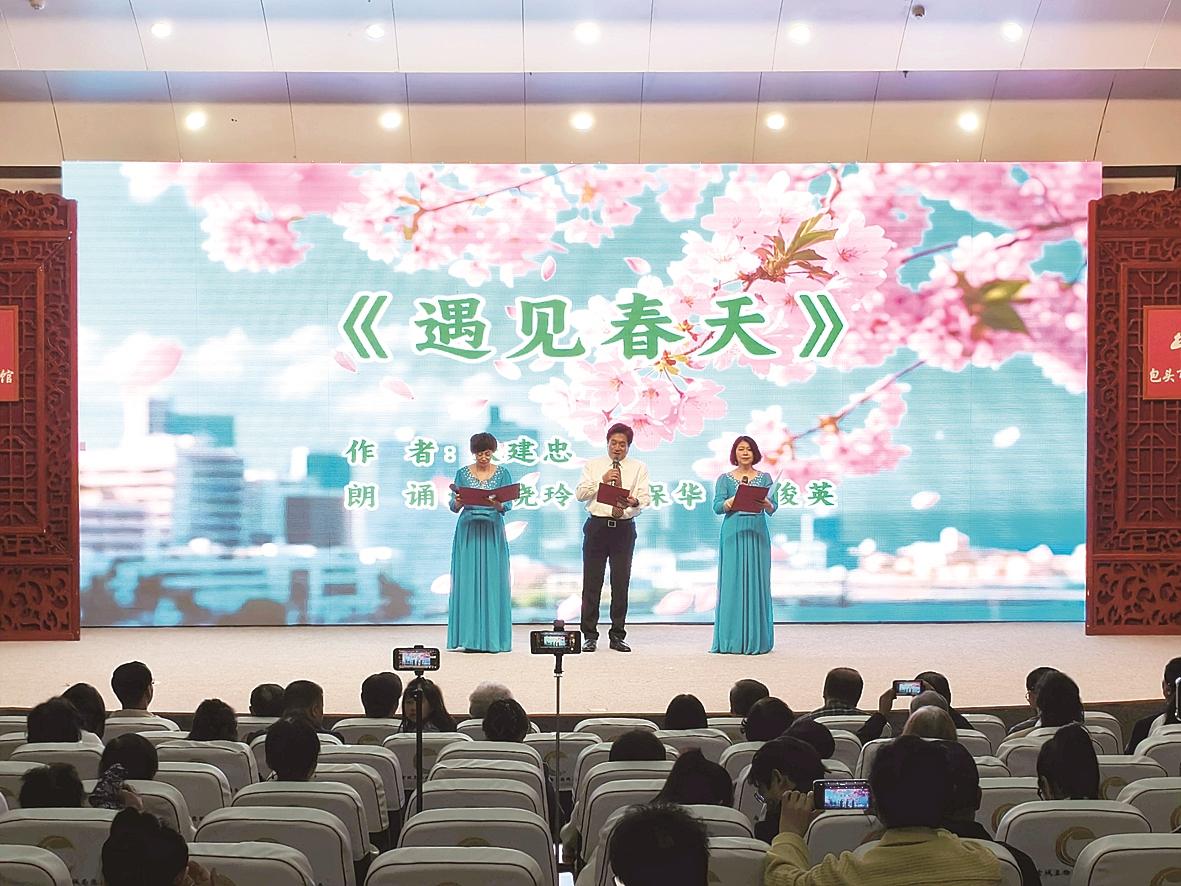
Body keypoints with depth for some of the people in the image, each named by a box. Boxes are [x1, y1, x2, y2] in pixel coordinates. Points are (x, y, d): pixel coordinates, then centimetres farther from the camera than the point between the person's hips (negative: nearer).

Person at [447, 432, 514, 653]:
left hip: (493, 531, 0)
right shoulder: (463, 473, 6)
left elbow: (508, 504, -2)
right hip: (468, 531, 0)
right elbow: (454, 507, 4)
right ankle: (470, 638, -1)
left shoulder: (502, 473, 5)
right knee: (467, 581, -3)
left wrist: (497, 504, -23)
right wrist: (459, 502, -19)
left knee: (493, 582, -3)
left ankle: (492, 637, 0)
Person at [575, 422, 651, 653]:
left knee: (621, 582, 3)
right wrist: (602, 480, -13)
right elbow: (579, 494, -1)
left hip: (624, 528, 0)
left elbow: (646, 498, -2)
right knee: (592, 582, 0)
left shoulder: (639, 468, 9)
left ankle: (617, 636, 11)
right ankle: (590, 636, 6)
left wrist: (634, 502, -24)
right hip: (597, 526, 0)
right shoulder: (592, 466, 10)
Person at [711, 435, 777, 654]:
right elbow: (717, 507, -2)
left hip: (757, 534, 1)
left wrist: (765, 502, -21)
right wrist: (733, 501, -21)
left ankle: (756, 639, 3)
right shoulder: (725, 479, 8)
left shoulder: (764, 478, 10)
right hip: (733, 533, -1)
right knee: (732, 583, -3)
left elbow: (773, 508, 1)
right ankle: (731, 640, 0)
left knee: (756, 581, -1)